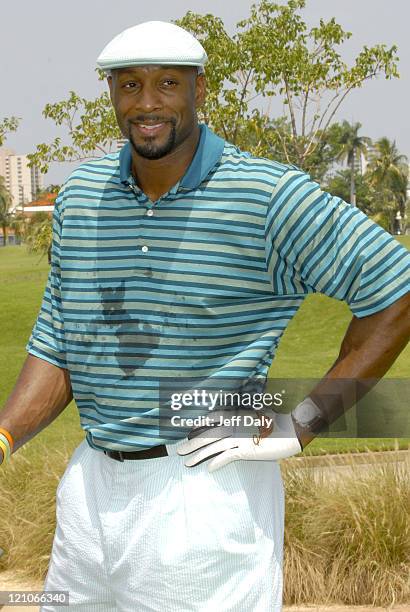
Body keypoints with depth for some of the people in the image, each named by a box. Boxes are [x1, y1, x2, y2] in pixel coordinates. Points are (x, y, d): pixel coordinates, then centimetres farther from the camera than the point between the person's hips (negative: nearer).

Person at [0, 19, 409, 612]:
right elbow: (56, 352, 10)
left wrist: (301, 424, -11)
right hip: (91, 483, 5)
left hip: (206, 491, -5)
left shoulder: (269, 197, -11)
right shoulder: (81, 196, 7)